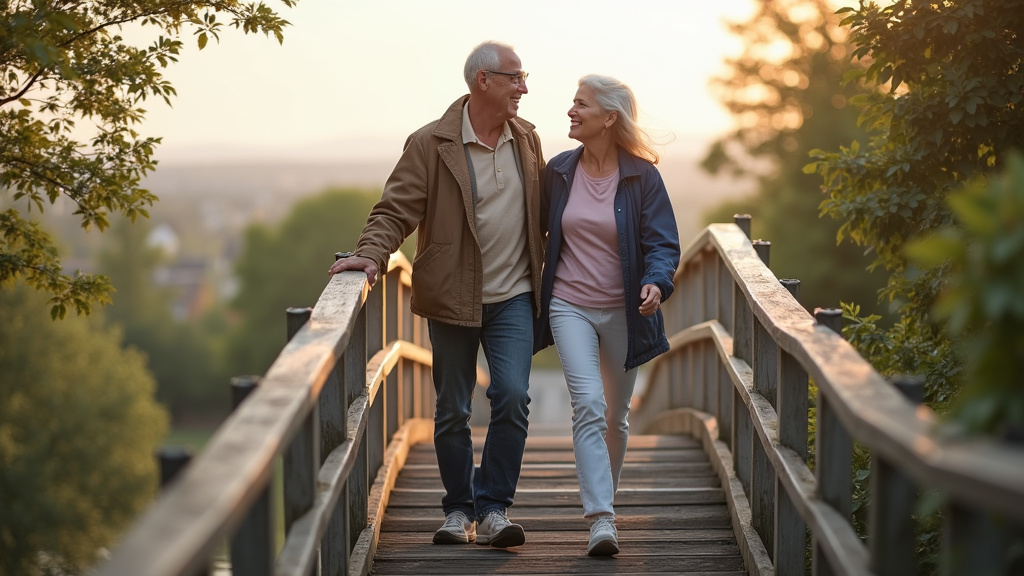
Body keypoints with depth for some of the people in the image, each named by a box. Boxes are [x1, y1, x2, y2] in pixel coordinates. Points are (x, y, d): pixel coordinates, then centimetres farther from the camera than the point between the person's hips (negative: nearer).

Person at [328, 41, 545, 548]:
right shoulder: (431, 144, -7)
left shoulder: (527, 139, 8)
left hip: (513, 297, 3)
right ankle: (458, 510, 21)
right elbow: (396, 209, -11)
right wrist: (372, 253, -28)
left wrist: (545, 273, 17)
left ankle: (493, 509, -4)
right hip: (451, 297, -2)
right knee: (452, 411, 7)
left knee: (512, 397, -12)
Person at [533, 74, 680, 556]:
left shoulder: (641, 176, -7)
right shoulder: (559, 171, 1)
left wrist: (656, 282, -28)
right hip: (570, 306, 0)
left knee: (615, 416, 13)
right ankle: (601, 519, -22)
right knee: (588, 405, -17)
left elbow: (662, 242, -8)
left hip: (623, 312, 0)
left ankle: (604, 496, 36)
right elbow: (540, 233, 13)